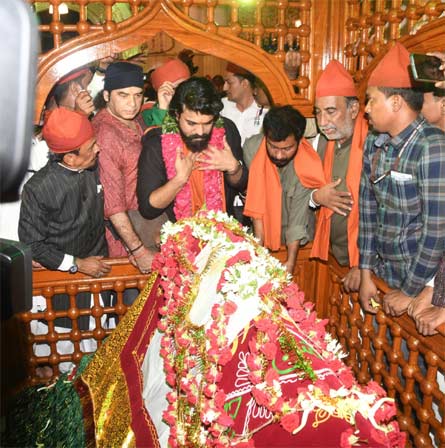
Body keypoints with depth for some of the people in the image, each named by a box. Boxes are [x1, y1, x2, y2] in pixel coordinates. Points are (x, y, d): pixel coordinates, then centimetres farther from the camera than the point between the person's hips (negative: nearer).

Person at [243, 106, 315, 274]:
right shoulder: (252, 147, -20)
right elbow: (256, 201, -16)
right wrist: (259, 244, -15)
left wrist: (291, 262, -23)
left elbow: (298, 218, -22)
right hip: (266, 234, 2)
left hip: (297, 241, -1)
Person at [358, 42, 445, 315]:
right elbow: (367, 208, 2)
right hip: (382, 272, 6)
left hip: (422, 281, -5)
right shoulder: (374, 144, 0)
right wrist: (366, 273, 1)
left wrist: (409, 292, -14)